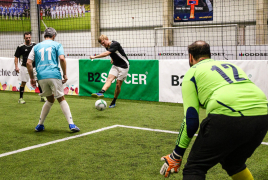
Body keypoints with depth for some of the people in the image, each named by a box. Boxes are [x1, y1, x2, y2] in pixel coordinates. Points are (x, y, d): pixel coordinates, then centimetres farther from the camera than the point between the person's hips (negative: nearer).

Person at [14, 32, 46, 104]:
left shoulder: (34, 45, 3)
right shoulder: (20, 47, -7)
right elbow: (16, 57, -3)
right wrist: (16, 67, -13)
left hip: (35, 66, 3)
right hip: (25, 67, -3)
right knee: (23, 82, 0)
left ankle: (42, 97, 12)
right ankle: (21, 98, 11)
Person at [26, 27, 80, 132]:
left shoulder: (36, 47, 19)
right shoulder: (56, 45, 10)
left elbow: (29, 63, 11)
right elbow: (62, 59, -6)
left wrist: (32, 78, 17)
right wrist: (65, 74, 1)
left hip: (41, 77, 4)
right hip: (54, 75, -3)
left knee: (50, 100, 19)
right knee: (61, 99, 3)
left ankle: (40, 125, 19)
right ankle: (71, 124, -6)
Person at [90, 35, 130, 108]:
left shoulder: (115, 44, -23)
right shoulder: (107, 47, 4)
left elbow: (106, 54, -35)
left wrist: (94, 56, -32)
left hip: (123, 66, -7)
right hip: (115, 65, 7)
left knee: (118, 84, -4)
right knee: (109, 78, -17)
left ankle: (113, 102, 7)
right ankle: (101, 92, -39)